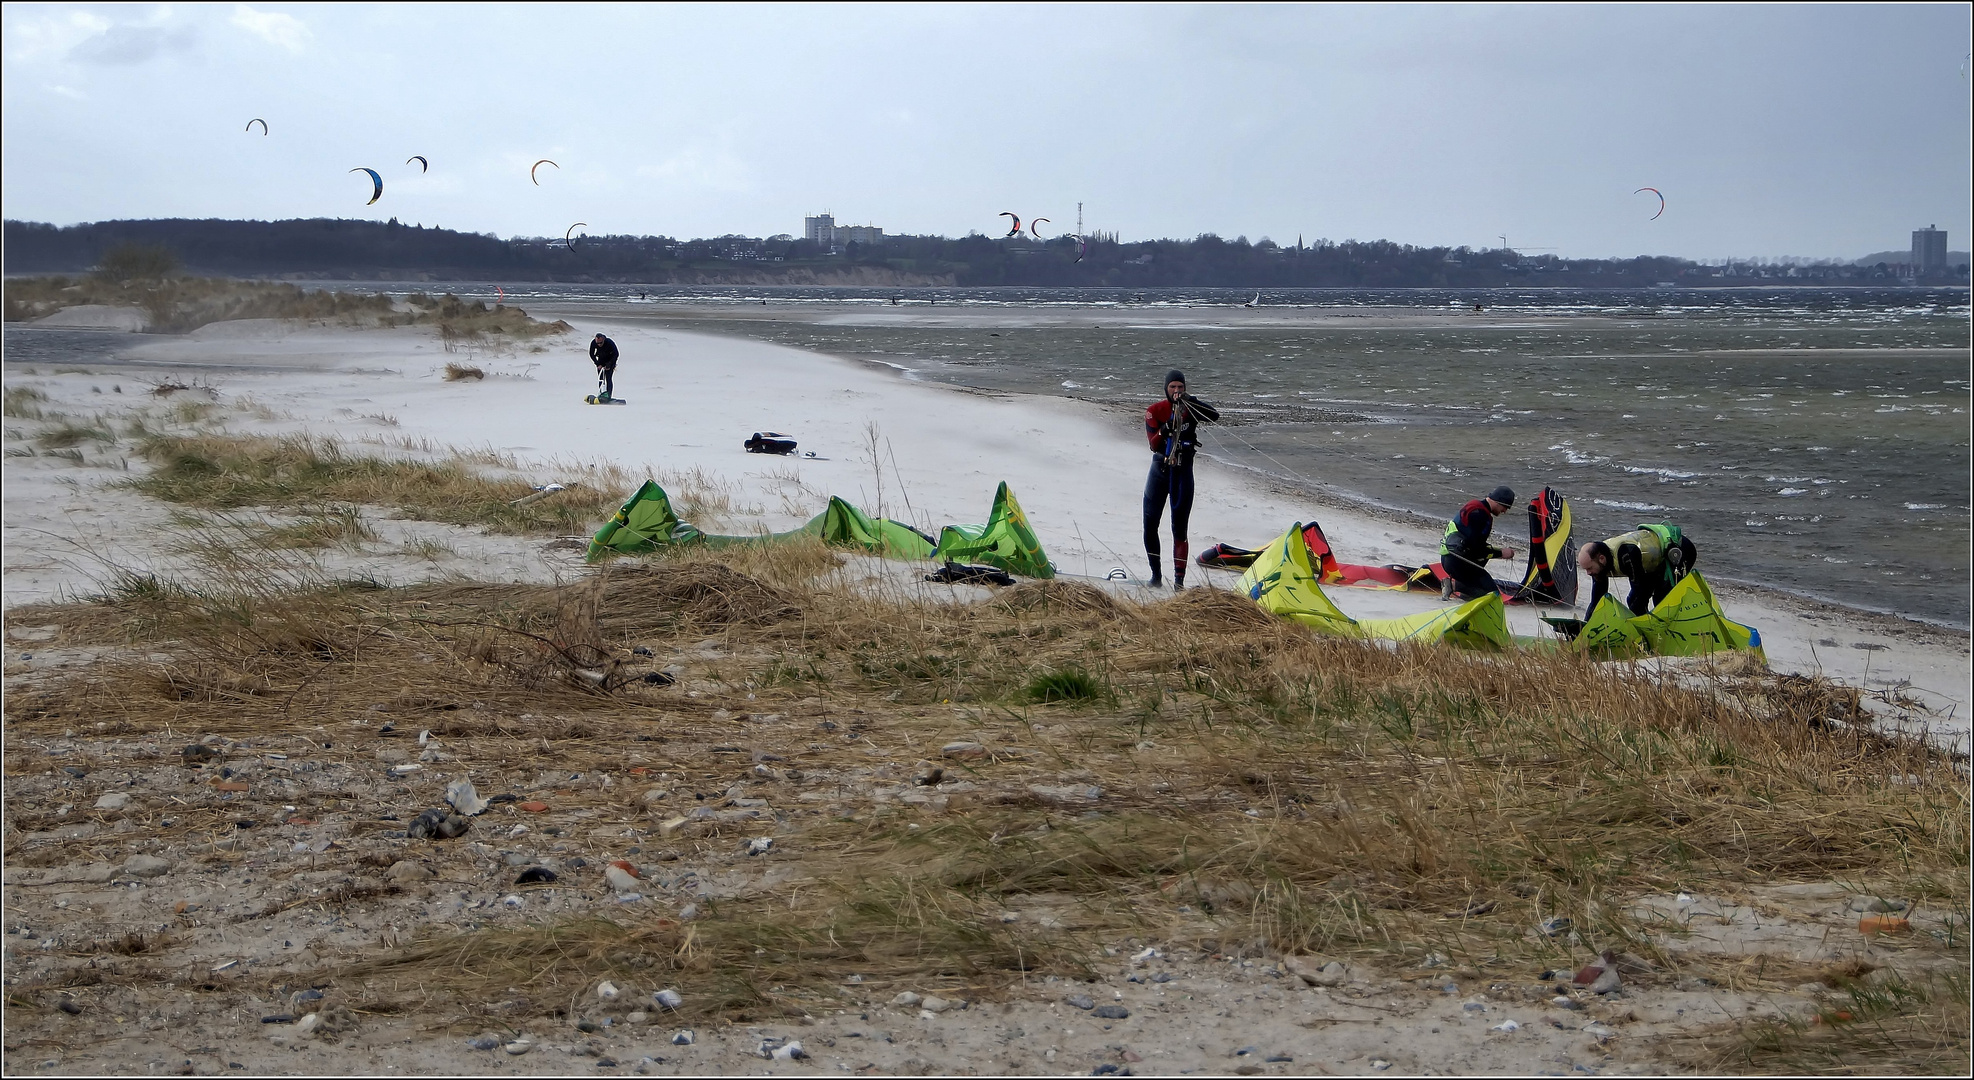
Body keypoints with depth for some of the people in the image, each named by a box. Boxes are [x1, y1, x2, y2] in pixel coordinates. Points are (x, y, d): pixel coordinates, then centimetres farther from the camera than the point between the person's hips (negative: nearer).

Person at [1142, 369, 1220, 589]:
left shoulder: (1190, 408, -4)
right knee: (1150, 525, 1)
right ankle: (1156, 575, 14)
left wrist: (1190, 401, -33)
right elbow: (1153, 444, -12)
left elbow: (1215, 416, -23)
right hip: (1159, 470, 2)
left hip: (1183, 471, -1)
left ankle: (1179, 579, -2)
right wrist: (1165, 429, -30)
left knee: (1179, 529, -3)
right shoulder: (1155, 411, -4)